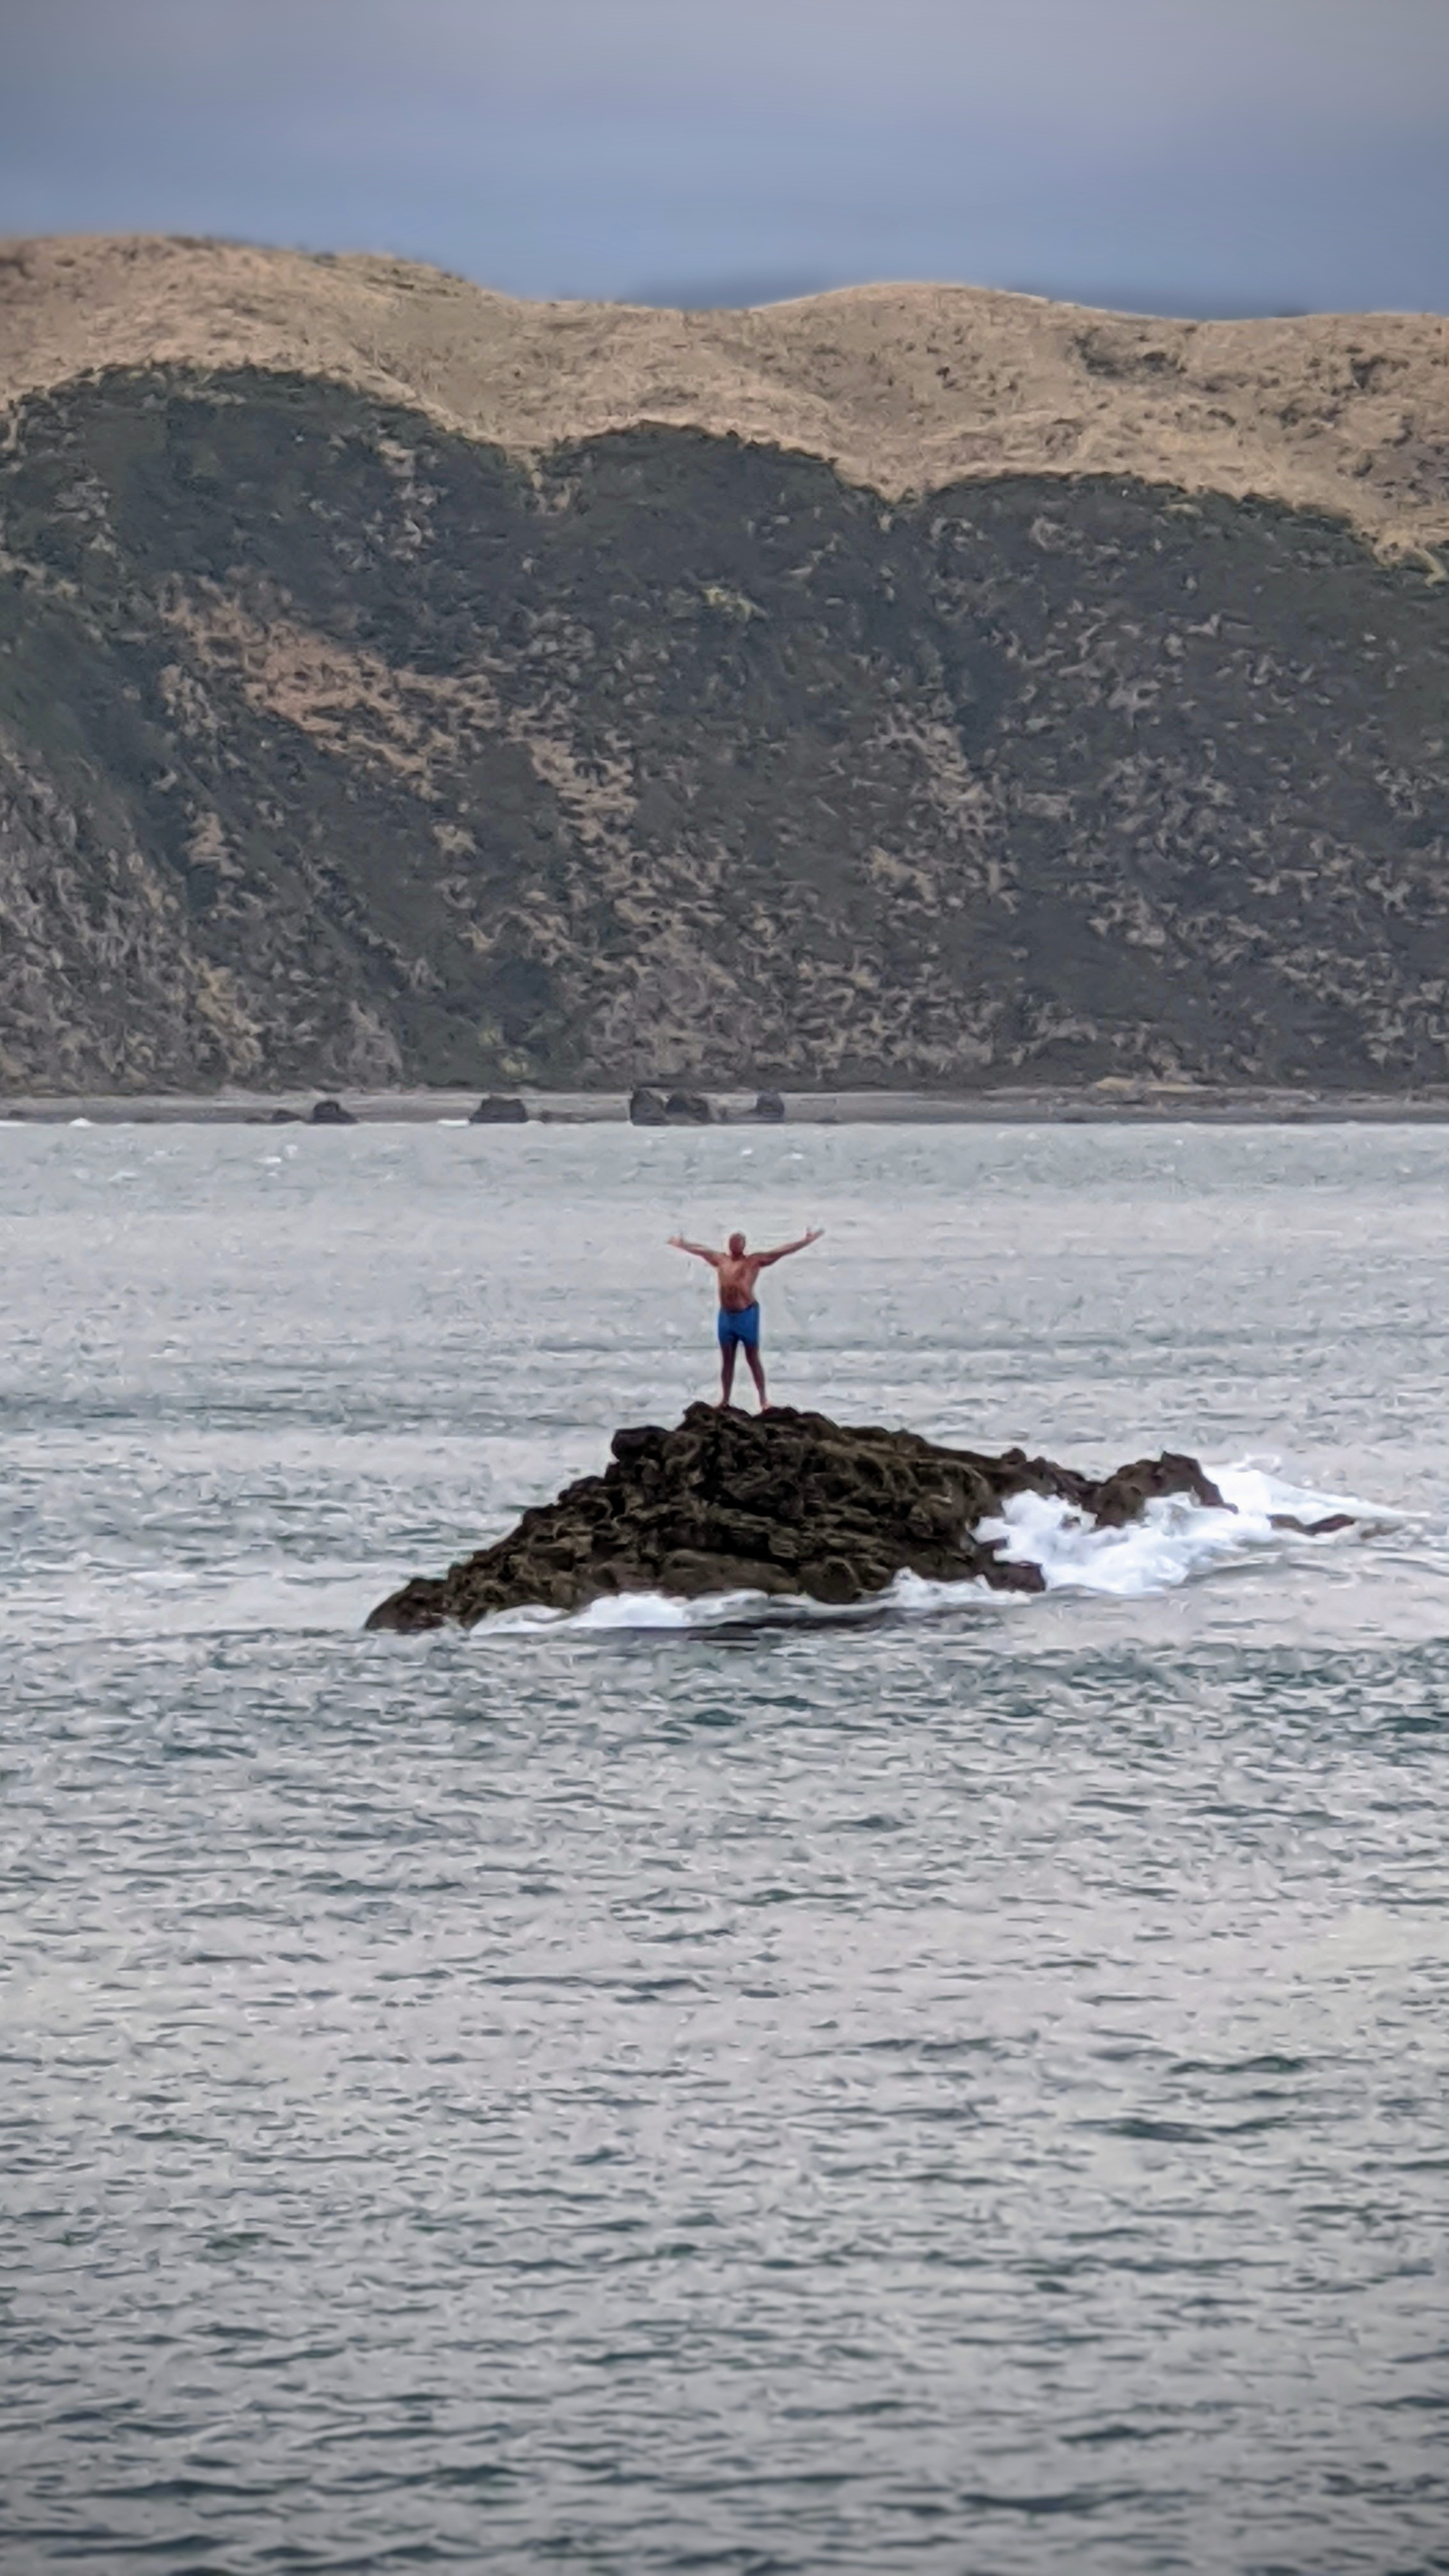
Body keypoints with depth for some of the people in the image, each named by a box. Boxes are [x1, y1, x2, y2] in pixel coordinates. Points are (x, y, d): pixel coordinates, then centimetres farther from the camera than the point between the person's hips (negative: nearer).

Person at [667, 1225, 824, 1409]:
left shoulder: (754, 1261, -4)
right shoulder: (720, 1260, 11)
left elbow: (780, 1251, -9)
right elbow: (701, 1250, 27)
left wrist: (805, 1241, -15)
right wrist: (682, 1244, 39)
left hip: (747, 1314, -5)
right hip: (726, 1315, 5)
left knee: (752, 1359, -1)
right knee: (727, 1360, 10)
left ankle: (763, 1400, 3)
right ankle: (724, 1400, 17)